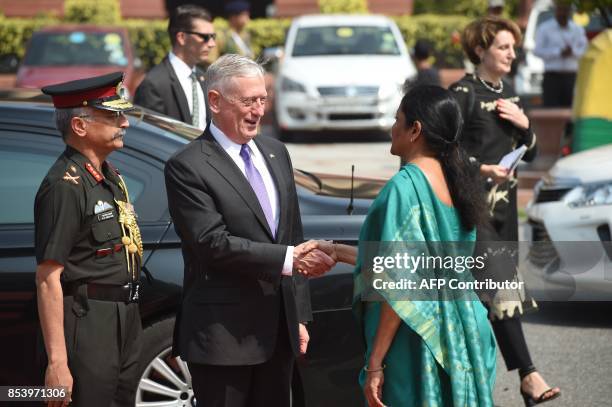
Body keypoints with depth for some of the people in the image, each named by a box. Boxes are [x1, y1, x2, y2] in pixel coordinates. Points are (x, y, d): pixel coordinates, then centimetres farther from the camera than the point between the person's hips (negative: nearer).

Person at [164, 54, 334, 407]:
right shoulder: (188, 167, -10)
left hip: (279, 331, 7)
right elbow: (213, 244, -19)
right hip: (224, 336, -7)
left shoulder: (276, 153, 13)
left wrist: (300, 316, 14)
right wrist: (288, 259, -22)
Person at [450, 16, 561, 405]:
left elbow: (530, 154, 15)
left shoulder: (509, 95, 13)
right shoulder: (463, 93, -9)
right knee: (500, 285, -14)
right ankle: (527, 374, -16)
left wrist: (524, 124, -3)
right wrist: (483, 169, -22)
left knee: (484, 290, 10)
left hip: (505, 202, 7)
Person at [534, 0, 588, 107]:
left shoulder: (578, 29, 12)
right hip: (552, 77, -3)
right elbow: (537, 50, -6)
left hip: (571, 77, 3)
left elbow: (585, 50, 5)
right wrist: (559, 53, -16)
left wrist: (572, 51, -16)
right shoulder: (544, 28, 2)